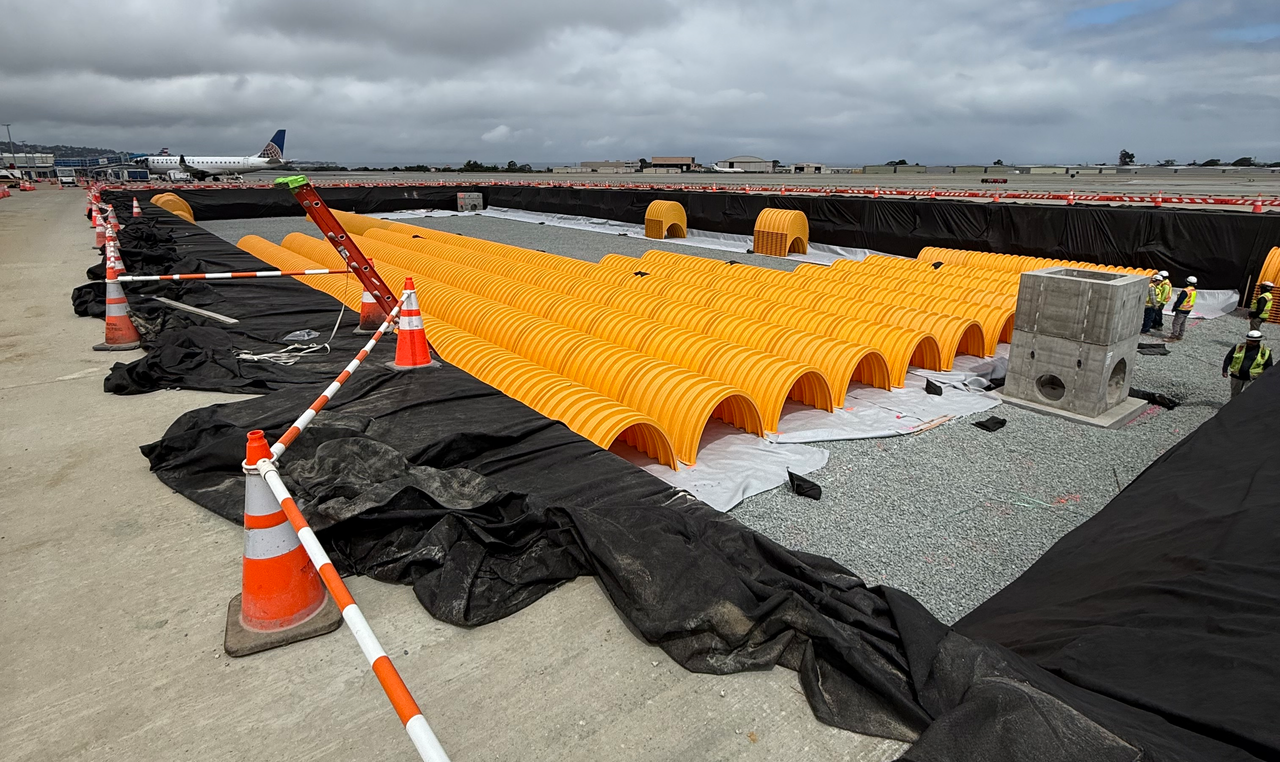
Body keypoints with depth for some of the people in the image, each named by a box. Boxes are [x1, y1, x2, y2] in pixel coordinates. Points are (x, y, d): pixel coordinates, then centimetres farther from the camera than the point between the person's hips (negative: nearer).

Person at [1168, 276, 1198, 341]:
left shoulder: (1185, 291, -23)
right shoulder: (1194, 290, 8)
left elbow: (1180, 300, -22)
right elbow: (1191, 300, 15)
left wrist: (1174, 307, -10)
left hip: (1182, 310, -10)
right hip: (1188, 310, 10)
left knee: (1176, 323, -6)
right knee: (1183, 323, 16)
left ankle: (1173, 337, -5)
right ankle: (1179, 336, 24)